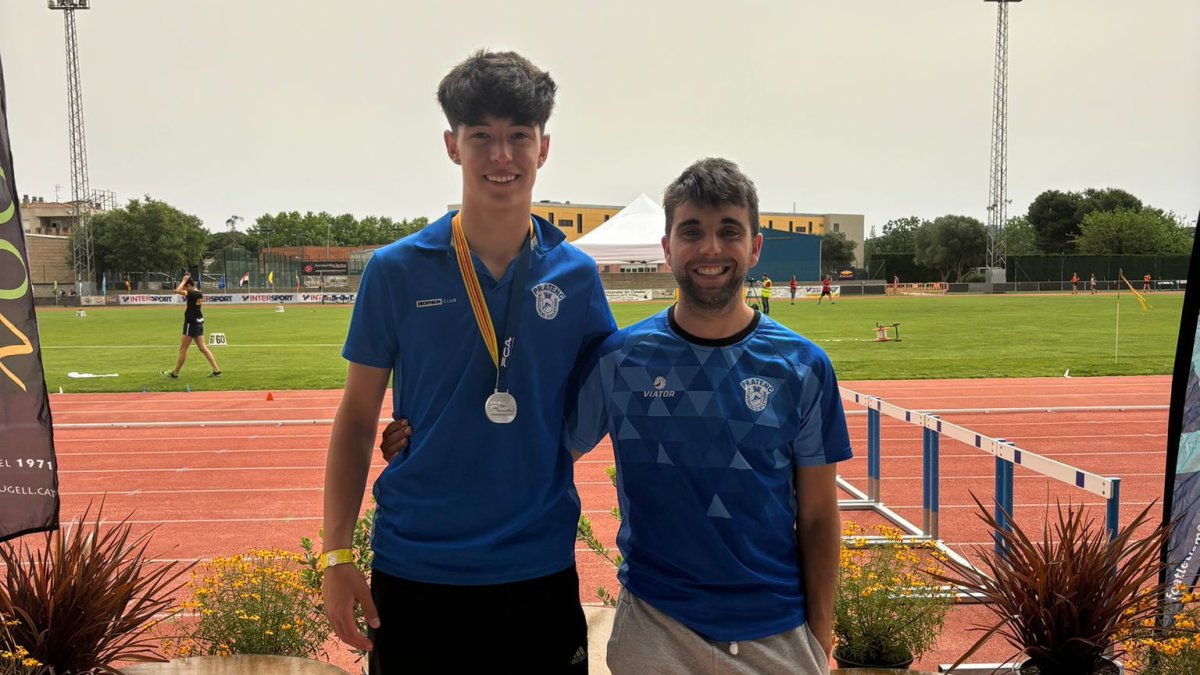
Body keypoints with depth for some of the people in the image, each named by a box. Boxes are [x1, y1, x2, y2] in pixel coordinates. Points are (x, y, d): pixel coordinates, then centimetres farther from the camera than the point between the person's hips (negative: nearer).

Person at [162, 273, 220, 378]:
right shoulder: (198, 293, 7)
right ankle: (216, 370, 6)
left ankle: (175, 373, 11)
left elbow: (178, 290, -29)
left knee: (182, 349, 2)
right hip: (198, 322, 9)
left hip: (191, 324, -9)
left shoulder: (192, 294, -19)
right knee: (202, 347, 9)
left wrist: (184, 280, -16)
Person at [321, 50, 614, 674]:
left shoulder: (576, 274, -1)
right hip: (414, 571, -1)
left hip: (540, 570, 1)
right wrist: (336, 557, -4)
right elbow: (356, 422, 0)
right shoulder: (396, 270, -4)